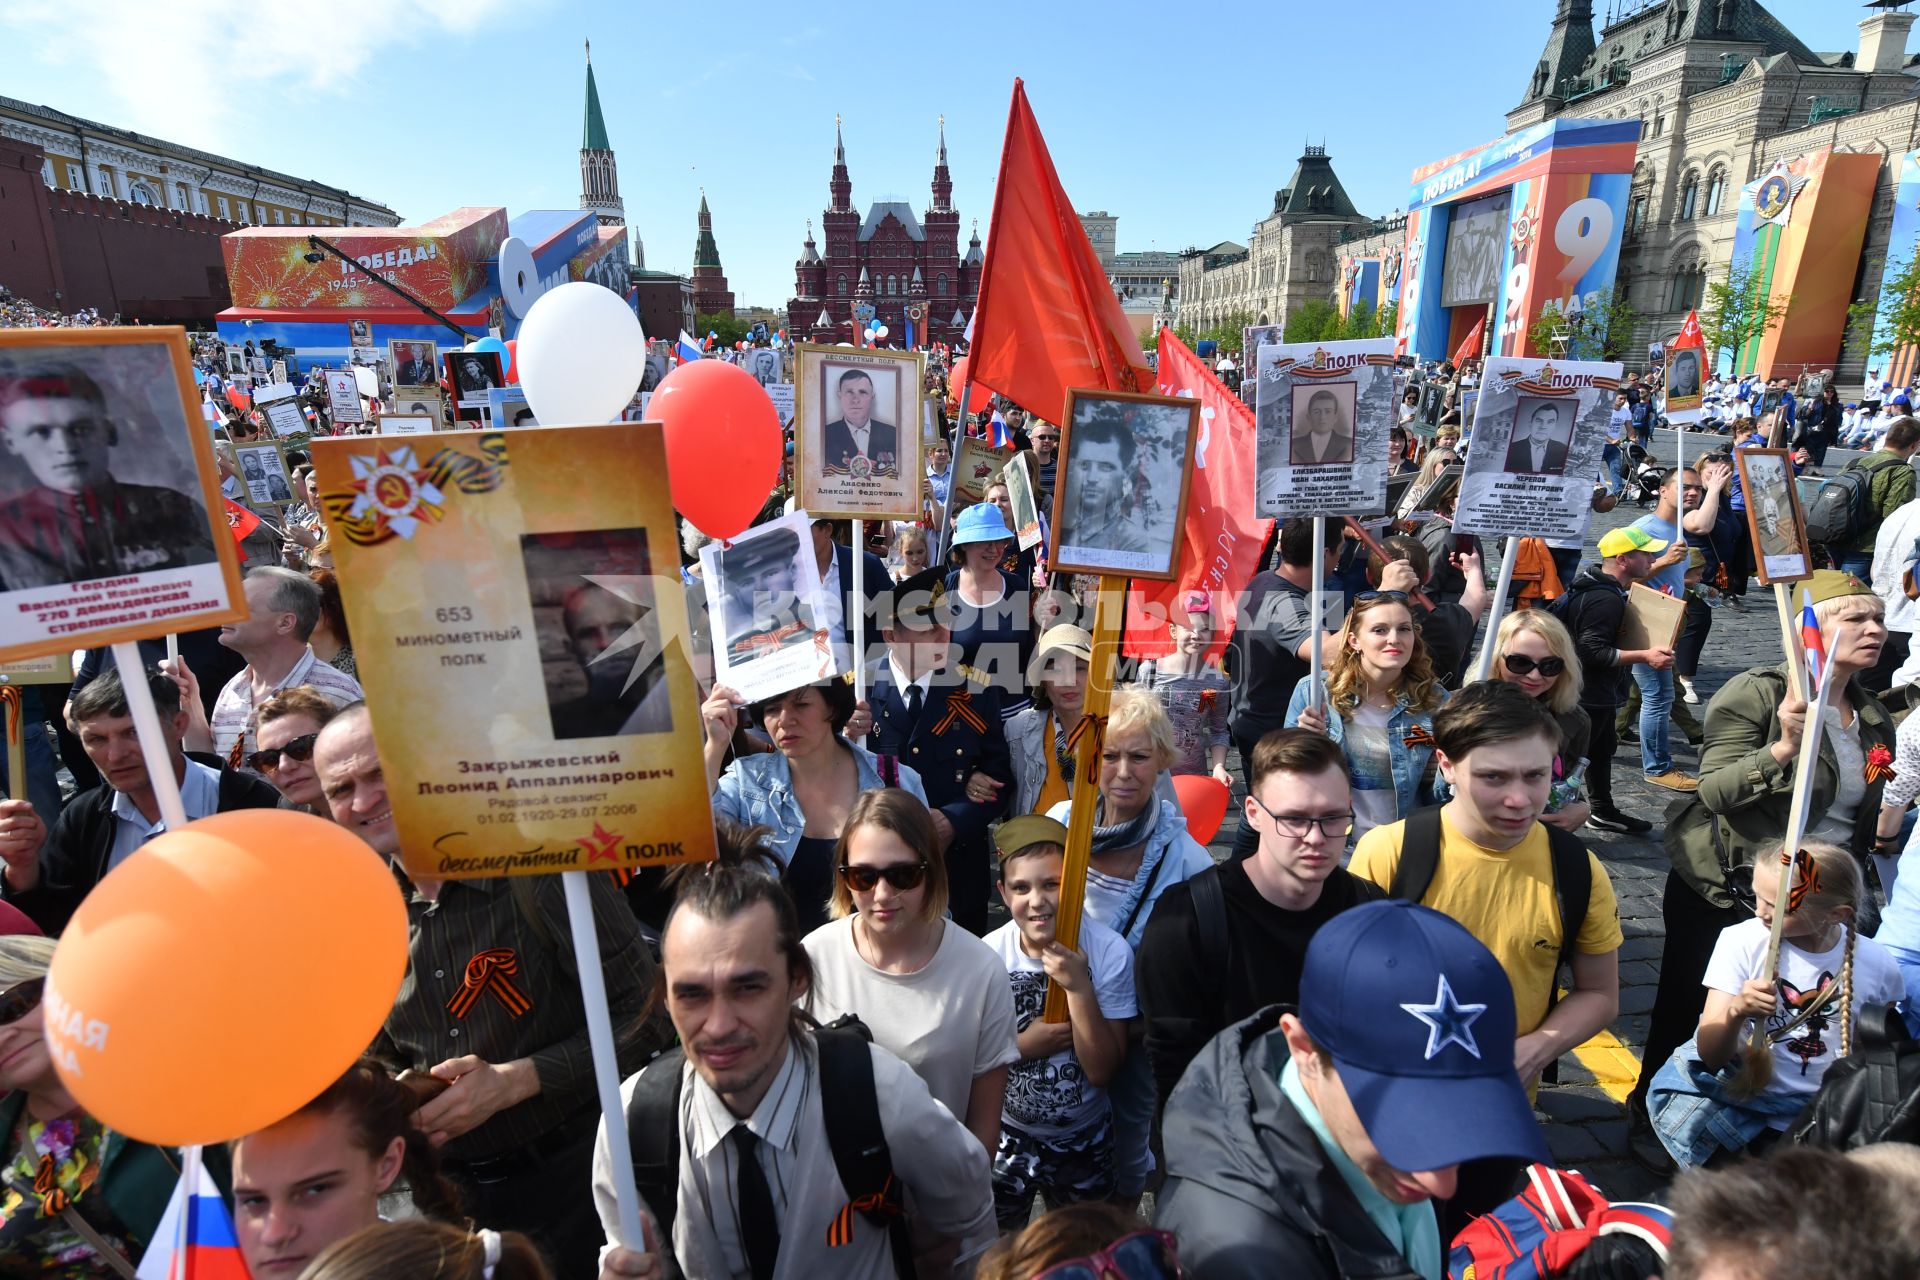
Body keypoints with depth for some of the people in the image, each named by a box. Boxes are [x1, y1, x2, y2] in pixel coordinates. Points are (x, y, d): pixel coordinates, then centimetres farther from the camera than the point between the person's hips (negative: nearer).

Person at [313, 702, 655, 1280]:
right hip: (453, 1192, 5)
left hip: (572, 1177, -5)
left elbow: (642, 1017, -19)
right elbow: (386, 1059, 13)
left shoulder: (540, 862, -20)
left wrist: (513, 1080, -24)